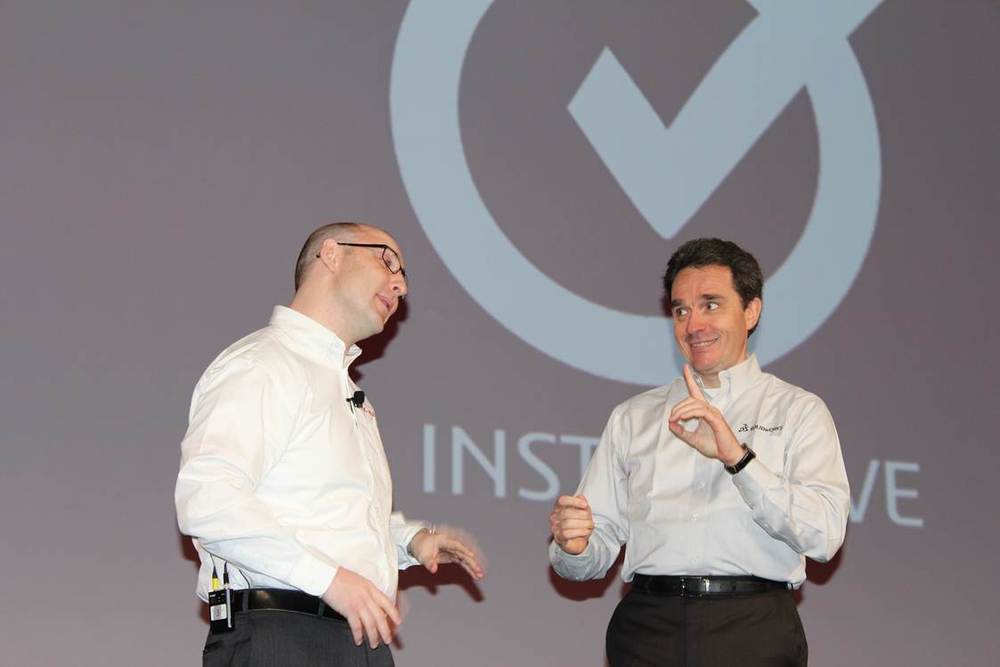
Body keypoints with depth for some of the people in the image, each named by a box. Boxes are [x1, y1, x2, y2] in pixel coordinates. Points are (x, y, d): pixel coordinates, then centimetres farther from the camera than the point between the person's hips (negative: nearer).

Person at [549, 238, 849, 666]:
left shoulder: (797, 411, 7)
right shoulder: (632, 418, 16)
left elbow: (823, 536, -9)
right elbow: (598, 553, 10)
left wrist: (737, 458, -16)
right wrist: (573, 547, -12)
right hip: (648, 630, 3)